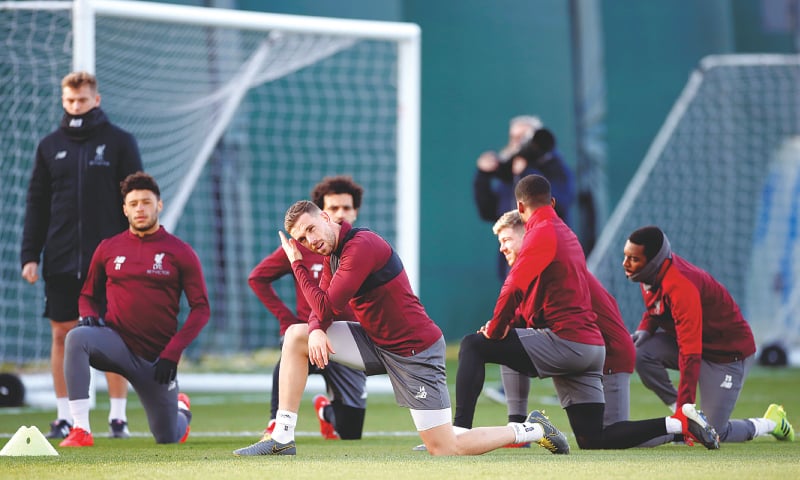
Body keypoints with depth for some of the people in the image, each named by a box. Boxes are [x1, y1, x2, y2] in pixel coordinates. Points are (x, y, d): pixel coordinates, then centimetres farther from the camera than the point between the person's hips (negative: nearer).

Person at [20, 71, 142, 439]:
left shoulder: (120, 142, 2)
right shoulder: (50, 146, 9)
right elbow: (36, 204, 10)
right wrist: (29, 255, 1)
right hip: (61, 260, 3)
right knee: (62, 334, 3)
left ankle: (119, 416, 5)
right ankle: (64, 416, 9)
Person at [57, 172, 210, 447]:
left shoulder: (179, 252, -2)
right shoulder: (108, 249, 5)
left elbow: (201, 309, -3)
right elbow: (89, 295, 18)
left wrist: (172, 353, -14)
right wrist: (89, 316, -7)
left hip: (156, 358, -1)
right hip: (117, 345, 1)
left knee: (168, 438, 7)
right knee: (76, 338, -33)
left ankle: (181, 409, 47)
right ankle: (80, 431, -36)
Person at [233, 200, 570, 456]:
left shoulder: (361, 247, -23)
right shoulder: (333, 253, 7)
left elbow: (327, 308, -24)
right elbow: (320, 311, 7)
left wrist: (297, 264, -15)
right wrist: (316, 330, -17)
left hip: (414, 351, -9)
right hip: (376, 341, 9)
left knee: (444, 450, -8)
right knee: (295, 336, -2)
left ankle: (533, 430, 11)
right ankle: (282, 439, 0)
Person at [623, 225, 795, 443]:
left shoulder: (680, 287, -35)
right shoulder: (650, 272, -8)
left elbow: (690, 354, -37)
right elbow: (654, 307, 14)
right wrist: (644, 330, -11)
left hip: (730, 351, -8)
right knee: (641, 352, -20)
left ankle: (771, 423, 21)